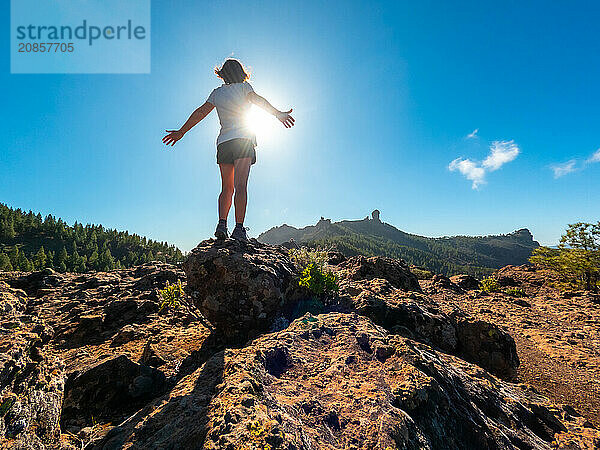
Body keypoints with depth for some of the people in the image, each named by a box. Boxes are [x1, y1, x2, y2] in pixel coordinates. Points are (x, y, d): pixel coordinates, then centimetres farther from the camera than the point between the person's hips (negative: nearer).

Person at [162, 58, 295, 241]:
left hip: (223, 142, 4)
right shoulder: (243, 87, 10)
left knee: (227, 188, 7)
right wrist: (279, 114, -22)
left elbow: (200, 112, 17)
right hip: (242, 138, -4)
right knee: (240, 186, -13)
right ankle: (238, 228, -20)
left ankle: (222, 224, -6)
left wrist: (181, 132, 24)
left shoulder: (217, 93, 18)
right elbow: (258, 100, -9)